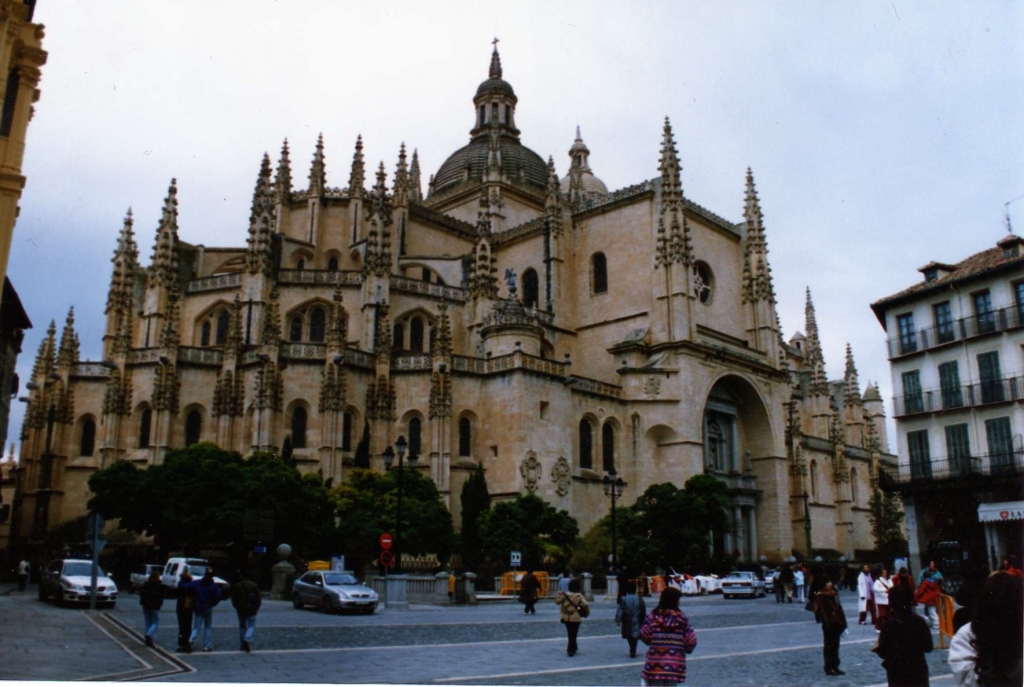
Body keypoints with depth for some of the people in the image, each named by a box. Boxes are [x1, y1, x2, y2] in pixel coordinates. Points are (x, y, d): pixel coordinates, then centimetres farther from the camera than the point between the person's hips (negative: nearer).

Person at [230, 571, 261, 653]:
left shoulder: (236, 586, -4)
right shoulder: (253, 585, -2)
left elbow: (233, 599, 1)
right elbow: (258, 598, 1)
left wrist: (236, 607, 17)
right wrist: (256, 608, 12)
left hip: (241, 609, 1)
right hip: (251, 609, -1)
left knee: (242, 626, 15)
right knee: (251, 626, 4)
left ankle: (243, 644, 18)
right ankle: (247, 639, -21)